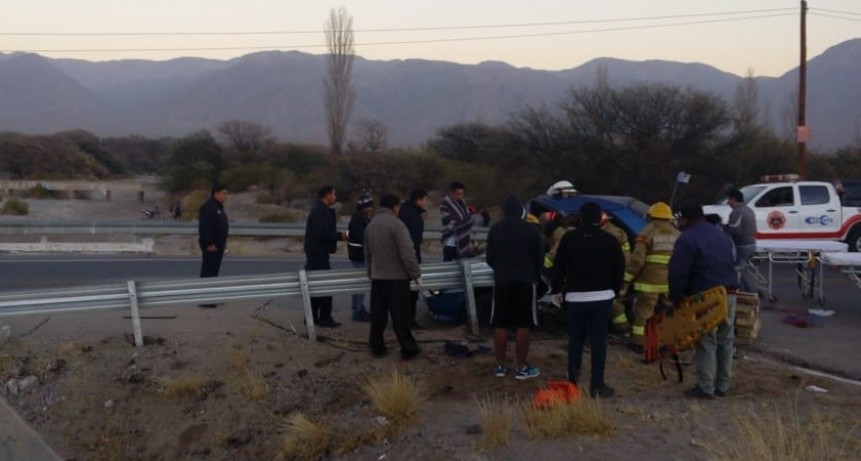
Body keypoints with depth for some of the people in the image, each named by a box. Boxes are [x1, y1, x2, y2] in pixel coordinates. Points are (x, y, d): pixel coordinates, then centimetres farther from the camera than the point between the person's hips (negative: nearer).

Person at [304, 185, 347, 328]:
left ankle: (312, 317, 19)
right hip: (319, 253, -11)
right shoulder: (320, 211, -15)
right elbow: (323, 232, -24)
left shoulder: (319, 210, 17)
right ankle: (324, 318, -2)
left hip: (314, 253, 11)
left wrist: (337, 235, 7)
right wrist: (340, 236, -14)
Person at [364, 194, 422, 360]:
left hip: (377, 277, 7)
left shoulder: (371, 224, 10)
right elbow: (407, 253, -18)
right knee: (401, 315, -1)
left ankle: (377, 347, 15)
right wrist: (416, 273, -9)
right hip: (397, 277, -7)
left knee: (378, 315, 11)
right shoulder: (396, 224, -14)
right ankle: (408, 349, 5)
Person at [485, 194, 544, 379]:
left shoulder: (495, 229, 3)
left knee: (500, 325, 7)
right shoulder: (530, 229, -4)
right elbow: (539, 257, 1)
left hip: (501, 281, 2)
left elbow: (489, 257, 8)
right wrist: (534, 275, 18)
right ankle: (521, 368, 3)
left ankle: (500, 366, 11)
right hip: (525, 281, -2)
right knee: (523, 325, 1)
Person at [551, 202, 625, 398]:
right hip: (602, 297, 0)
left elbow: (558, 266, 0)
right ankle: (597, 384, 1)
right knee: (598, 340, 1)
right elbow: (619, 268, 3)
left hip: (576, 297, 0)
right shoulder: (609, 240, -1)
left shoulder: (569, 238, -2)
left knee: (575, 339, 12)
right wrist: (615, 290, 16)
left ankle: (573, 380, 13)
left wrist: (557, 288, 13)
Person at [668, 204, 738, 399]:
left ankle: (706, 387, -1)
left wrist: (676, 298, -3)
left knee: (707, 341, -3)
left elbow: (677, 273, -12)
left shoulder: (686, 239, -7)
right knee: (725, 340, 12)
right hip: (729, 293, 7)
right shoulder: (722, 236, 17)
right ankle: (723, 385, 18)